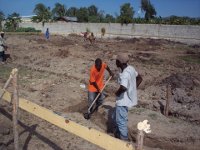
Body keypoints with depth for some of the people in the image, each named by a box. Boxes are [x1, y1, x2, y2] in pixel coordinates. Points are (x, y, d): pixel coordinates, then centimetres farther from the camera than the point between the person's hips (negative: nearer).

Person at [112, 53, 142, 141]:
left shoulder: (125, 74, -28)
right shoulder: (130, 68, 1)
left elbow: (123, 87, -45)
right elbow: (139, 78, 15)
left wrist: (117, 93, -23)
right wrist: (133, 89, 11)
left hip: (124, 101, -10)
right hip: (126, 99, 10)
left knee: (121, 121, 9)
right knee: (115, 117, 25)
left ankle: (124, 140, 27)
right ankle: (118, 133, 43)